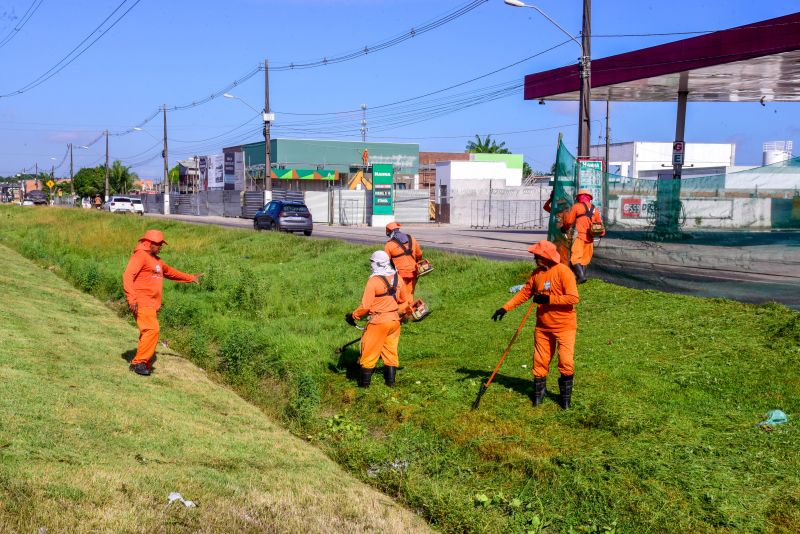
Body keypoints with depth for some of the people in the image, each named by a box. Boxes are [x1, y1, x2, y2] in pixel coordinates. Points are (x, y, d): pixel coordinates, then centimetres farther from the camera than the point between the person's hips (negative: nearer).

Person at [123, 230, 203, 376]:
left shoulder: (156, 260, 23)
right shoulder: (140, 256, -7)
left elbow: (170, 272, 38)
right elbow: (127, 276, -18)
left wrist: (191, 278, 41)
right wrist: (132, 299, -26)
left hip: (152, 304, 9)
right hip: (142, 303, -9)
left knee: (148, 332, 7)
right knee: (152, 330, -20)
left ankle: (138, 364, 12)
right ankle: (139, 362, -16)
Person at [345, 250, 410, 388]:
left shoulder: (374, 281, -16)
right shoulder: (397, 278, 3)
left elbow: (365, 306, -17)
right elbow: (404, 301, 15)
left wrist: (353, 316, -3)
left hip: (379, 321, -6)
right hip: (394, 320, 6)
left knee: (369, 351, 5)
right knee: (391, 350, 15)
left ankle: (364, 382, 12)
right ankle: (390, 380, 19)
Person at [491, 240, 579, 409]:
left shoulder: (563, 271, -17)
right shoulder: (537, 273, 4)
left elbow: (573, 298, -22)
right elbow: (524, 293, 10)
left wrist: (548, 299, -24)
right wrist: (505, 308, 2)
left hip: (564, 326, -6)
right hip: (543, 326, 6)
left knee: (566, 362, -5)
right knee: (540, 361, 9)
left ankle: (566, 396, 14)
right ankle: (539, 392, 25)